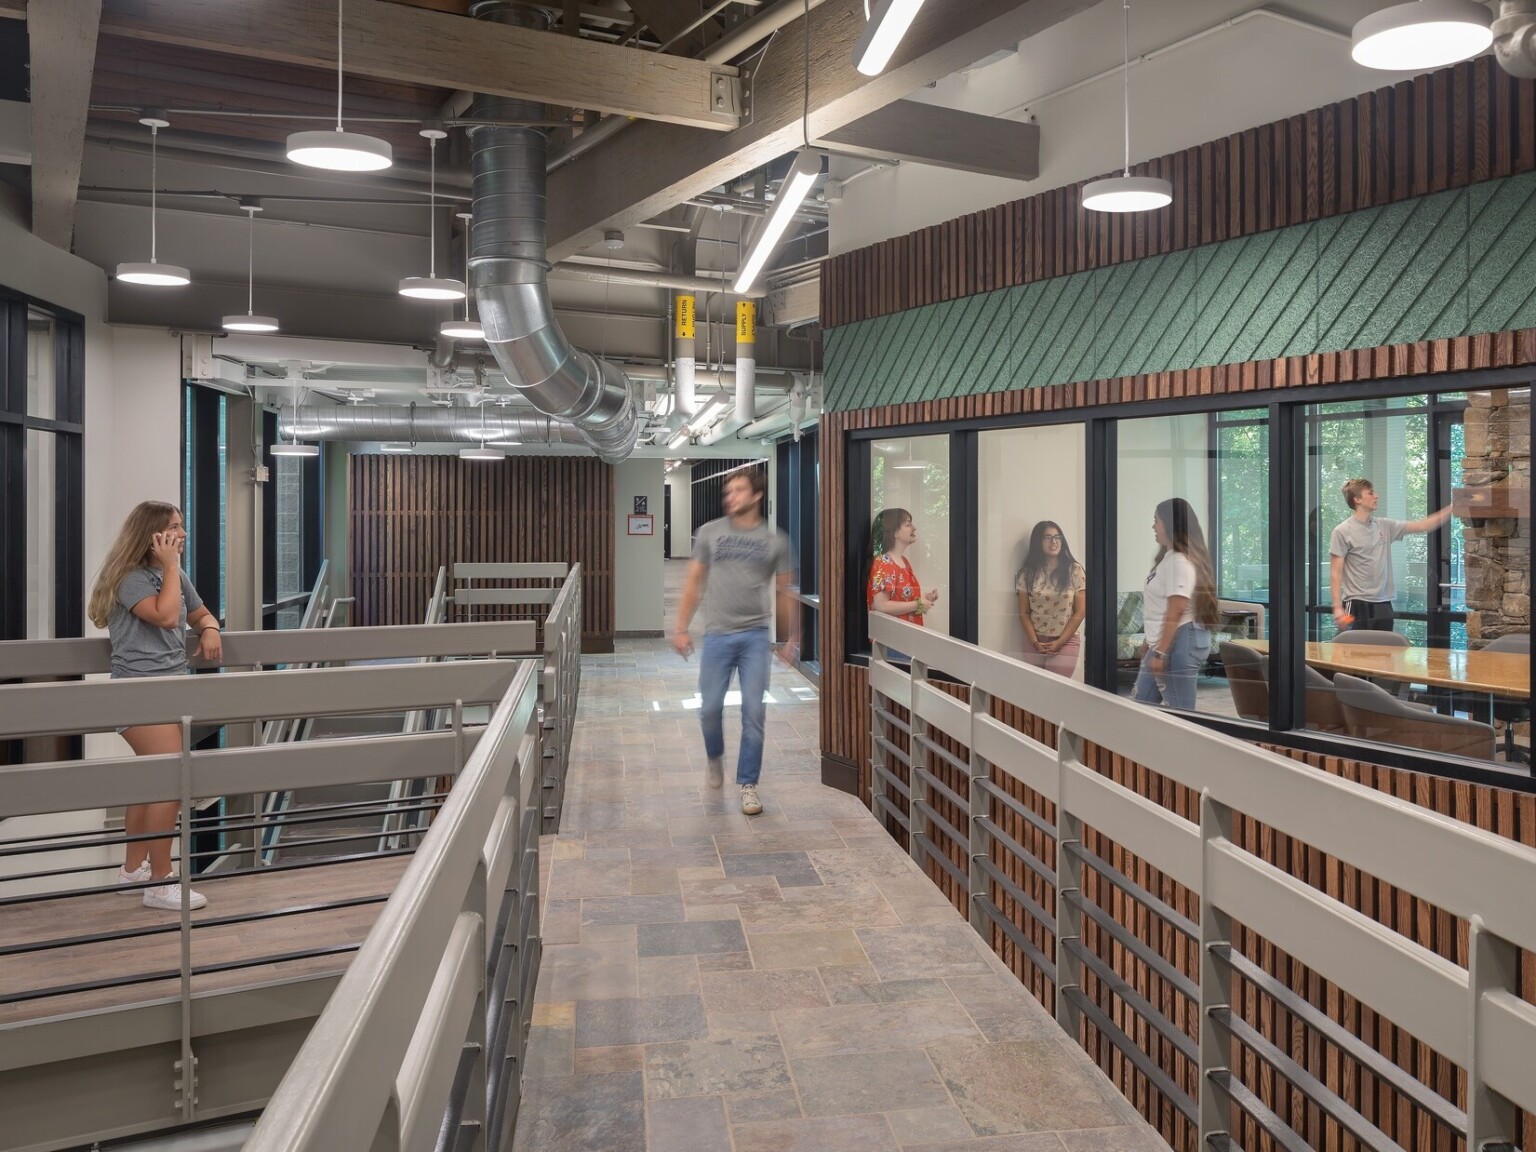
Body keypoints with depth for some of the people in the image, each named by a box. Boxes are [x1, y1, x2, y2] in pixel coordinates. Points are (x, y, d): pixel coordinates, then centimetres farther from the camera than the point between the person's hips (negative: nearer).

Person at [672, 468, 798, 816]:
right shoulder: (710, 532, 4)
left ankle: (748, 784, 11)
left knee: (753, 712, -1)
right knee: (710, 707, 5)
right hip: (717, 634, 1)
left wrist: (793, 637, 8)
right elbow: (694, 583, 6)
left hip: (756, 636, 0)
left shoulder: (775, 539, 3)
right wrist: (681, 628, 2)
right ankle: (715, 758, 35)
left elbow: (785, 591, 8)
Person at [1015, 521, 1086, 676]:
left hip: (1066, 642, -2)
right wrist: (1035, 642, -8)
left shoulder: (1075, 570, -1)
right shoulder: (1027, 573, 3)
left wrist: (1060, 642, -8)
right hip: (1035, 642, 2)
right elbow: (1024, 613, 4)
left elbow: (1080, 612, -3)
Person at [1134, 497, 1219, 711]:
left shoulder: (1179, 560, -16)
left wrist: (1160, 652, -23)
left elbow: (1177, 610, -22)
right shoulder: (1169, 557, 16)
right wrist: (1153, 646, 22)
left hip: (1179, 641, -11)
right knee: (1142, 705, 15)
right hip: (1165, 642, 11)